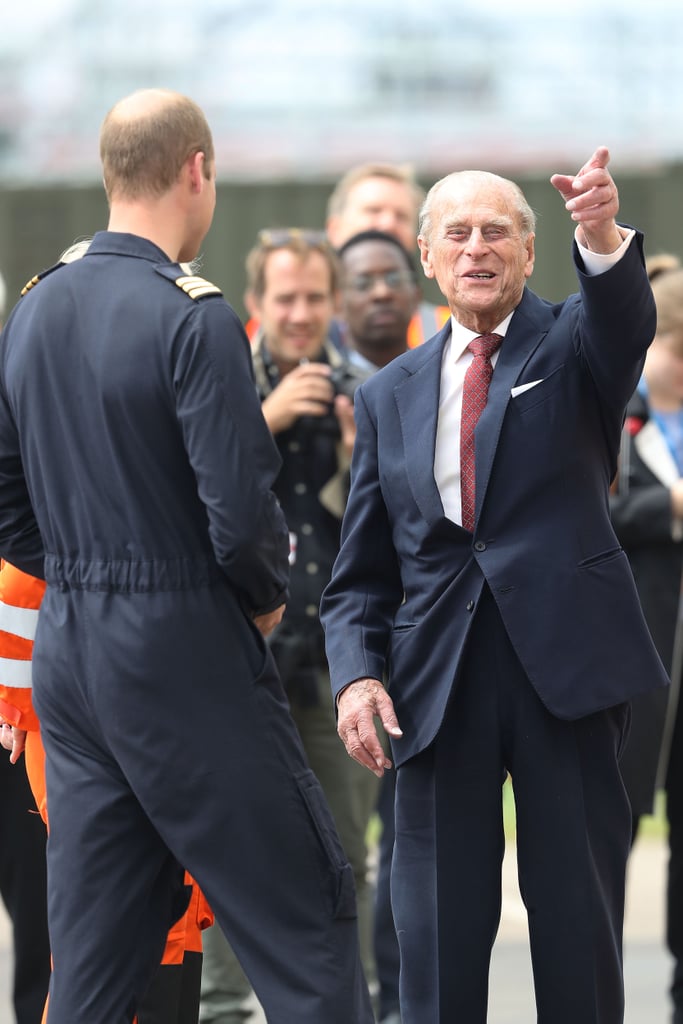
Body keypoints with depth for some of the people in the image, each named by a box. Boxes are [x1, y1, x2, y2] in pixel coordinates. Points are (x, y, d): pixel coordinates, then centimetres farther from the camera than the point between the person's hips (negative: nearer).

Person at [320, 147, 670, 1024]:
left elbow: (626, 317, -19)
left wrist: (603, 238, -41)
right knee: (438, 933, 4)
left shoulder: (573, 343, 6)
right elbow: (361, 570, 13)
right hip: (436, 680, 2)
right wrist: (357, 673, -5)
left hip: (566, 662, -2)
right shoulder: (390, 396, 13)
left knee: (579, 917, 2)